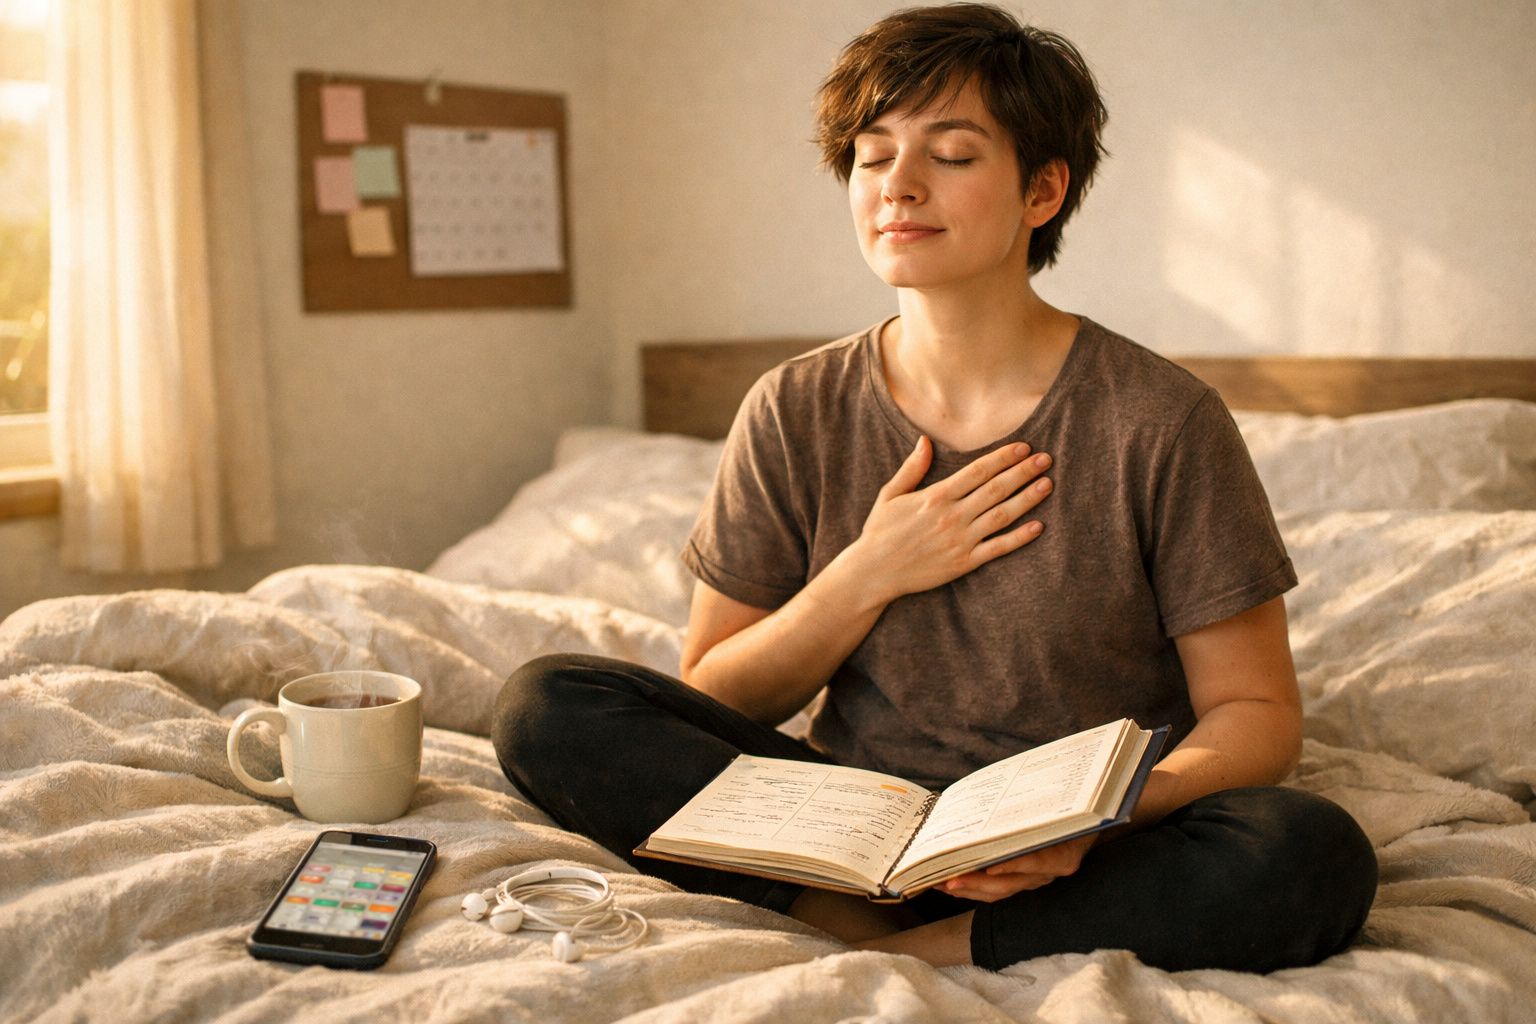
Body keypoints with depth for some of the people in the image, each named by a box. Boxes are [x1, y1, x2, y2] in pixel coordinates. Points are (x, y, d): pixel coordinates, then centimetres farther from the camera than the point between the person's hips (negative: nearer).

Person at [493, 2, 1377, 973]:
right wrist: (868, 578, -12)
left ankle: (906, 947, -20)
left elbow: (1257, 714, -5)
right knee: (546, 708, -15)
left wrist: (1094, 818, -25)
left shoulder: (1160, 421, -7)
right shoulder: (795, 415, 1)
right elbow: (706, 705, 4)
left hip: (1078, 858, -1)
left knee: (1312, 853, -33)